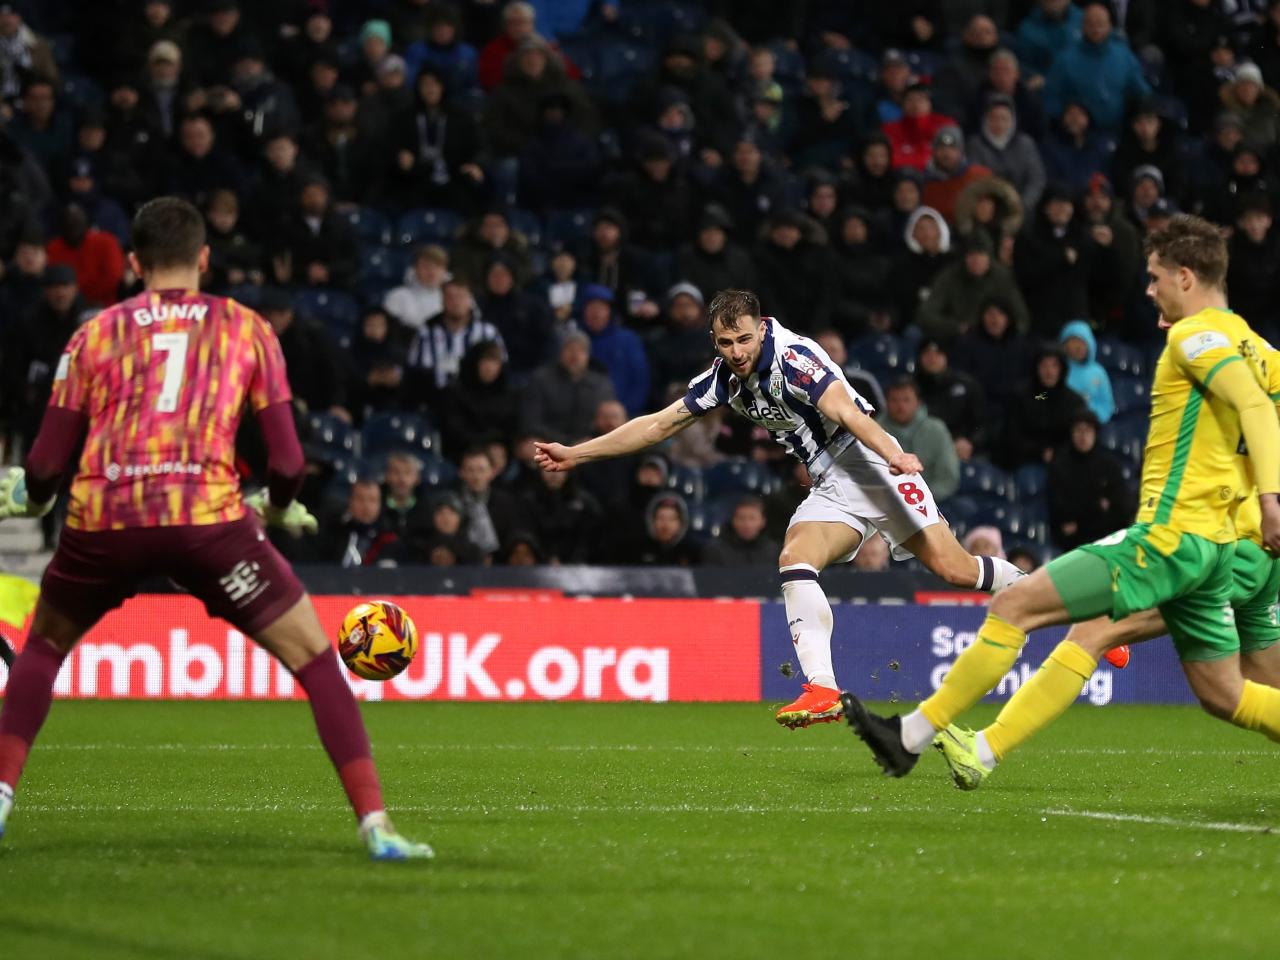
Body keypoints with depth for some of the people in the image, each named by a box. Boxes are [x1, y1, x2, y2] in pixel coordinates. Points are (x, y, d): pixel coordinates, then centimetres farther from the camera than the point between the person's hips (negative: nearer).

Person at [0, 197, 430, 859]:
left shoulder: (95, 333, 17)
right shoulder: (246, 329, 15)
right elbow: (287, 463, 9)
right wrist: (277, 509, 30)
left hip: (102, 521, 2)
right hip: (209, 518, -2)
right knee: (314, 657, 9)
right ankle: (375, 825, -2)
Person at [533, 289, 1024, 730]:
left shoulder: (793, 355, -16)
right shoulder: (723, 378, 6)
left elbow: (844, 411, -29)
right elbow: (659, 424, 13)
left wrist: (893, 454, -45)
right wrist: (575, 453, 12)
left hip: (871, 464, -6)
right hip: (831, 489, 7)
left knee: (953, 568, -14)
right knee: (794, 559, -18)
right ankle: (822, 691, -25)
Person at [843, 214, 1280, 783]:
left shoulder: (1195, 335, -10)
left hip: (1167, 536, -9)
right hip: (1211, 544, 9)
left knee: (1012, 607, -6)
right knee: (1224, 698, 15)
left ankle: (912, 736, -3)